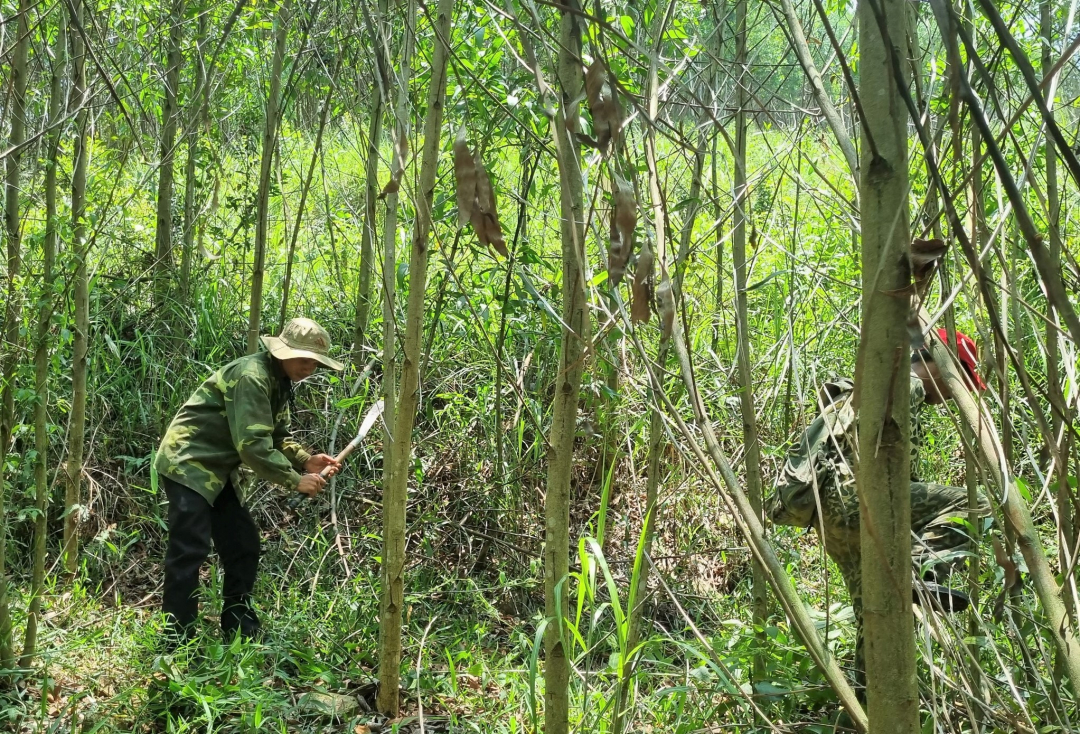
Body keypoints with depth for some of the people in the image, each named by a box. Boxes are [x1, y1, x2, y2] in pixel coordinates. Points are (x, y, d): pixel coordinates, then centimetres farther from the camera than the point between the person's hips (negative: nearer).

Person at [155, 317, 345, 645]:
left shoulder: (280, 382, 8)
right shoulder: (252, 376, -24)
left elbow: (277, 436, 14)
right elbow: (253, 445, -29)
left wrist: (305, 460, -5)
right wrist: (295, 481, -22)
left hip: (216, 470, 10)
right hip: (188, 463, -10)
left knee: (243, 544, 10)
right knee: (190, 549, -11)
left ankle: (239, 629, 20)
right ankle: (177, 640, -5)